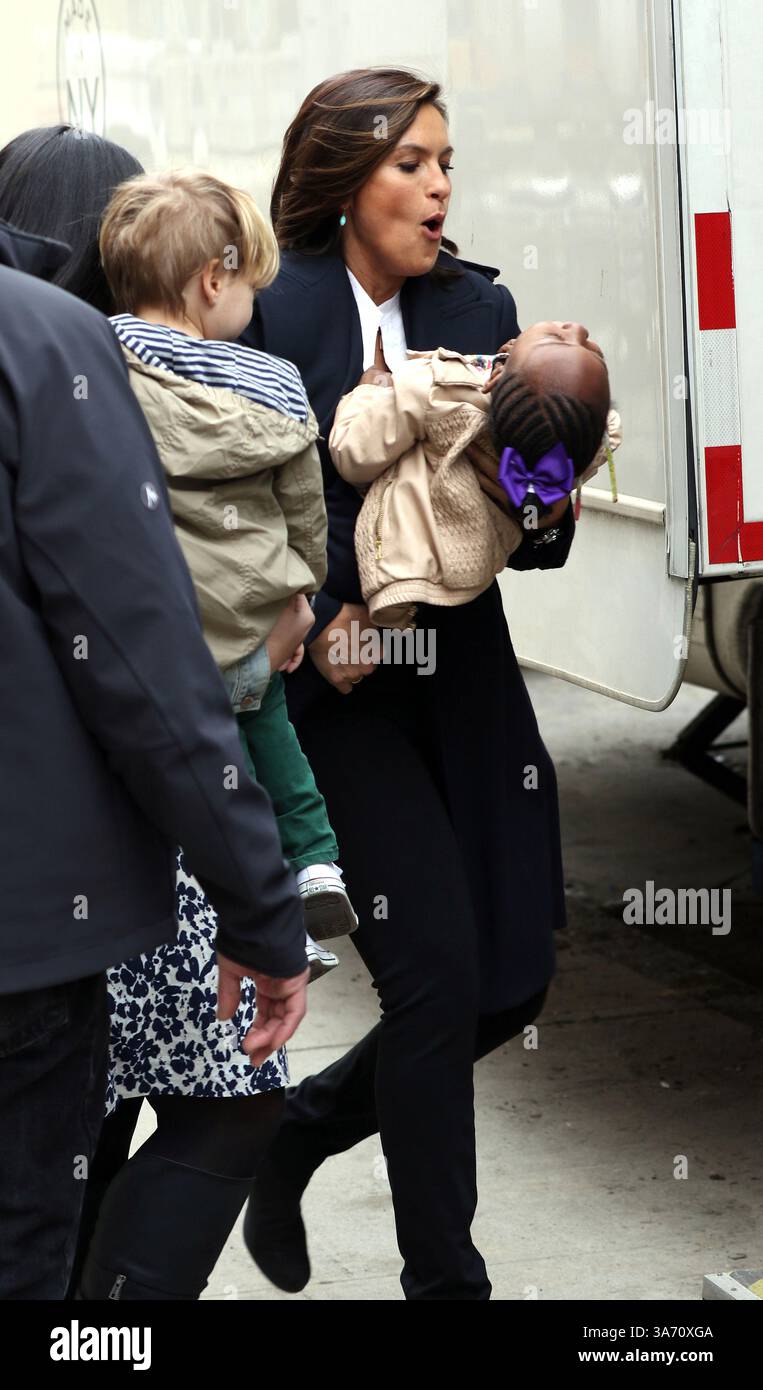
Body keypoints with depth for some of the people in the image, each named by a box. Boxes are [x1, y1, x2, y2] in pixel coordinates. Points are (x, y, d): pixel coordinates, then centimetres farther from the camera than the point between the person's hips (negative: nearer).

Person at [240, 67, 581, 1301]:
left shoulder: (479, 308, 6)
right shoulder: (274, 317, -10)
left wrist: (544, 514, -13)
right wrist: (316, 622, -19)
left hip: (464, 676, 6)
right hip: (339, 687, -6)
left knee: (514, 979, 6)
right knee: (438, 971, -9)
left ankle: (300, 1130, 29)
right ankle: (444, 1274, 7)